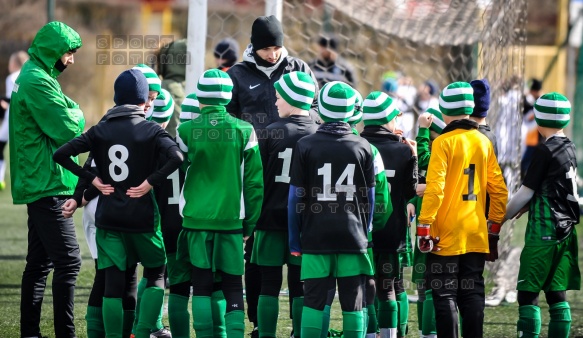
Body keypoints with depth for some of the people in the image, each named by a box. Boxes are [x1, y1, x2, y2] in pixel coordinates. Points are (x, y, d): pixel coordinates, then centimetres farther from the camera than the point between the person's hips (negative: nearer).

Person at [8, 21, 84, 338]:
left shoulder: (31, 77, 17)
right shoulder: (37, 82, -17)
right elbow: (68, 129, -19)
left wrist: (69, 115, -1)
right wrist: (76, 113, -1)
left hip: (38, 184, 11)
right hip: (47, 185, -11)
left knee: (39, 262, 13)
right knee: (68, 261, -12)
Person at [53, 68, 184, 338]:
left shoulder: (100, 130, 3)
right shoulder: (151, 130, -5)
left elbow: (60, 154, -4)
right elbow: (176, 158, -23)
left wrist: (93, 180, -2)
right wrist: (150, 182, -14)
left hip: (109, 217, 2)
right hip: (142, 216, -2)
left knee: (113, 283, 3)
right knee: (155, 274, 14)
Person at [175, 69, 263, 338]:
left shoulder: (186, 131, -4)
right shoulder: (244, 131, -2)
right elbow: (254, 182, 0)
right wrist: (250, 223, 9)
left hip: (196, 218, 0)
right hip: (231, 220, 0)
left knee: (201, 286, 6)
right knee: (233, 288, 6)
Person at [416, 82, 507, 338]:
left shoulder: (444, 142, -9)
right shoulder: (484, 142, 7)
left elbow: (434, 189, -16)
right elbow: (499, 190, 8)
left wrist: (424, 227, -11)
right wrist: (494, 227, 15)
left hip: (446, 235, -5)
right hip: (476, 234, 5)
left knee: (445, 295, -1)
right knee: (472, 293, 10)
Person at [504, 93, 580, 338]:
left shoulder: (545, 151, -12)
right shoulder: (569, 149, 11)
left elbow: (525, 193, -9)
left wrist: (500, 219, 1)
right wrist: (530, 205, 27)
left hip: (543, 230, -8)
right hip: (565, 228, 8)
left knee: (528, 293, -7)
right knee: (557, 294, 7)